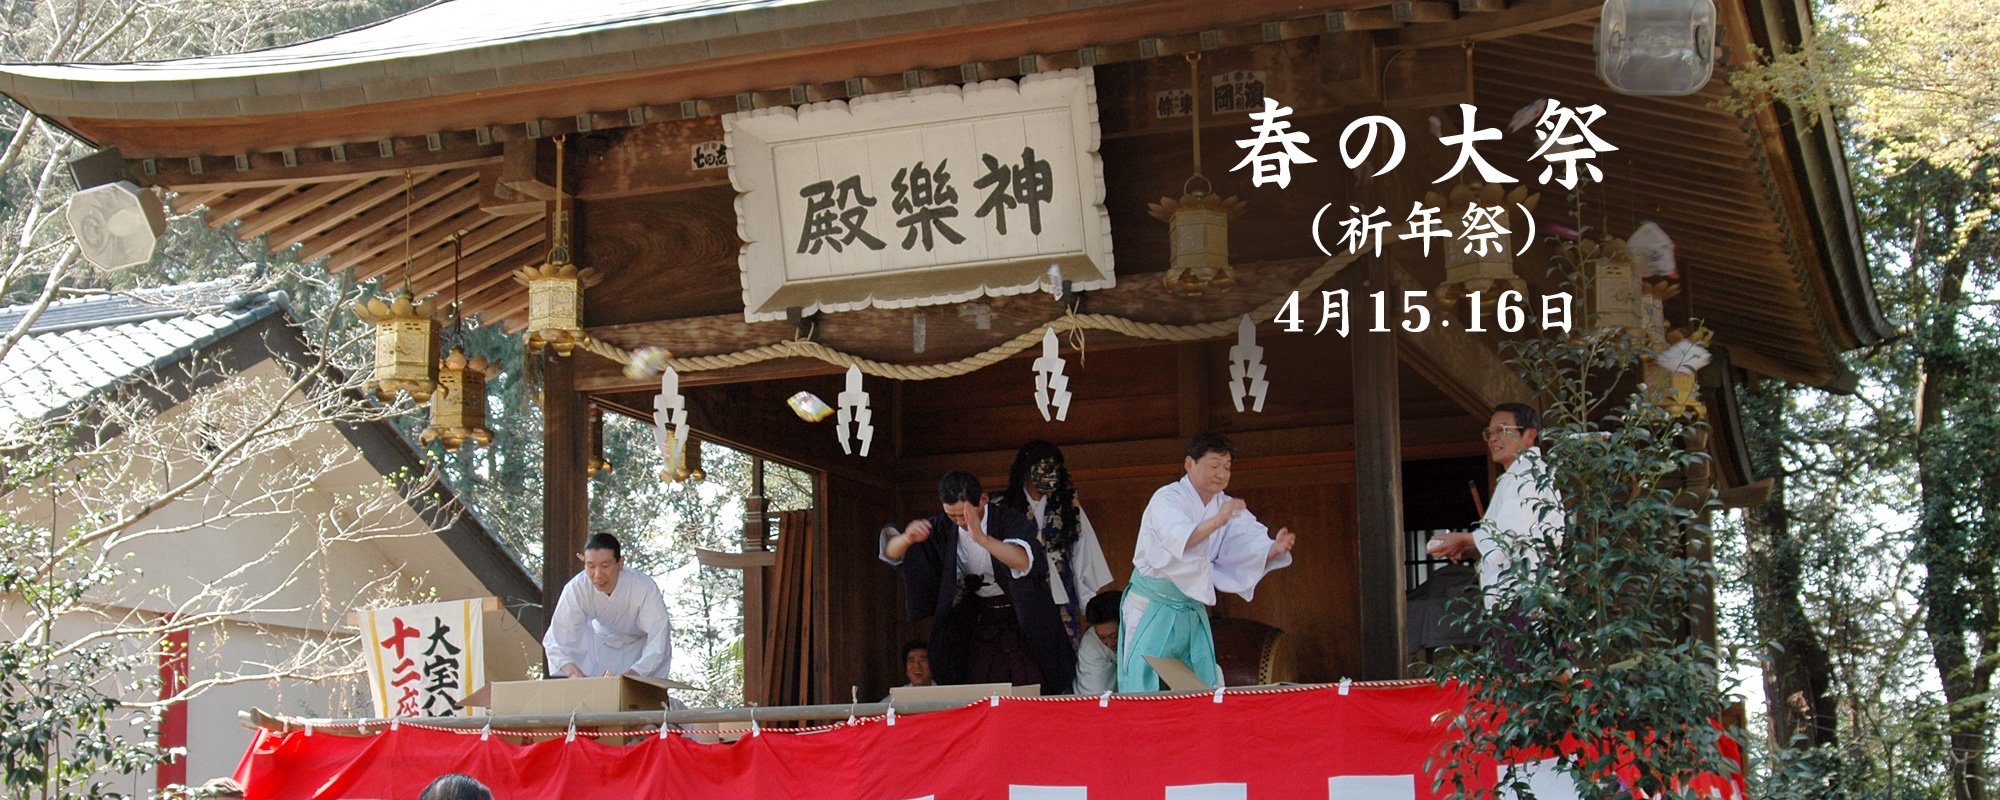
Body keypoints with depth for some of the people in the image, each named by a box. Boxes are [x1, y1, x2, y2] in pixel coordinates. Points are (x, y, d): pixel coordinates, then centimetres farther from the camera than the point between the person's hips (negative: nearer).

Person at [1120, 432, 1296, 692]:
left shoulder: (1227, 507, 7)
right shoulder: (1167, 499, -14)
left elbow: (1254, 546, -4)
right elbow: (1176, 538, -34)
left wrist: (1275, 548, -26)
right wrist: (1216, 522, -49)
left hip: (1192, 612, 6)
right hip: (1152, 610, -6)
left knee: (1204, 685, 3)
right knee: (1145, 684, -9)